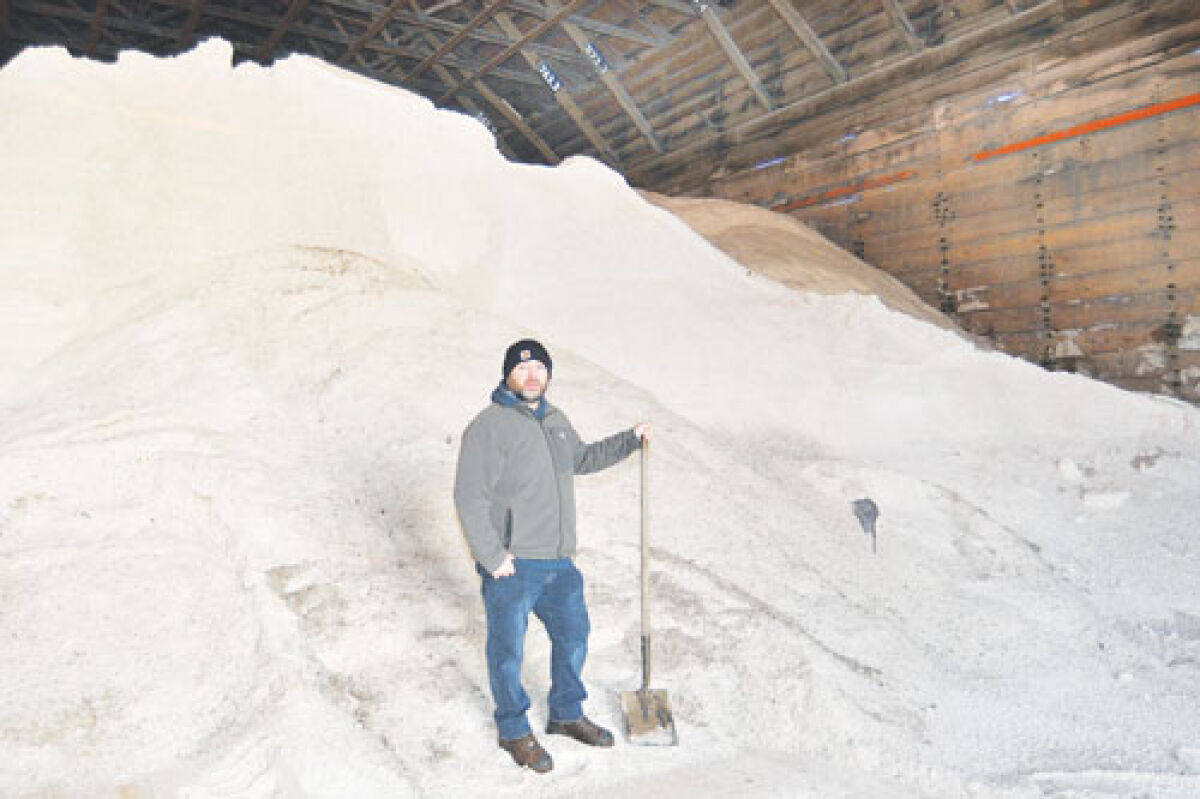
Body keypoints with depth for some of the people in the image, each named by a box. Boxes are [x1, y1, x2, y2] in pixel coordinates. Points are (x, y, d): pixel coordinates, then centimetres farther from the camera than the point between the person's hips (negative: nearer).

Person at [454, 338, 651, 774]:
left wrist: (629, 440, 22)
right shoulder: (488, 427, -14)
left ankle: (567, 714, 41)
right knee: (508, 650, 8)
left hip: (558, 561, 8)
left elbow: (582, 458, 29)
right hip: (511, 566, -8)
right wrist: (492, 557, -19)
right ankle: (514, 730, 30)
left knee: (573, 635, 20)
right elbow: (470, 498, -17)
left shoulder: (555, 420, 11)